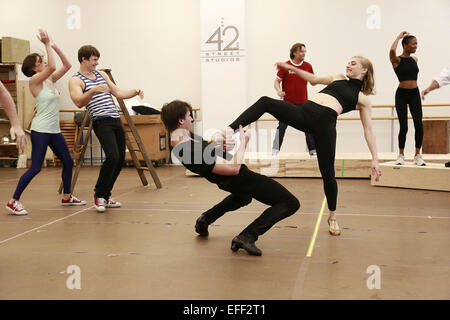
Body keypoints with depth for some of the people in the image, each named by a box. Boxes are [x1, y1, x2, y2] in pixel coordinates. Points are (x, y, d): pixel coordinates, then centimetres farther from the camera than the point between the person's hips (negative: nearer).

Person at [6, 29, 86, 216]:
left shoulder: (50, 80, 11)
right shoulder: (34, 80, -10)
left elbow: (67, 65, 9)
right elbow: (52, 66, -26)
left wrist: (55, 47, 1)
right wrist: (47, 44, -18)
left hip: (54, 130, 8)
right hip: (40, 130, -8)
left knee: (68, 162, 13)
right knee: (35, 168, -10)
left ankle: (67, 197, 28)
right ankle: (13, 201, -2)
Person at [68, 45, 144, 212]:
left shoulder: (102, 74, 21)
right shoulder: (75, 80, -2)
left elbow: (118, 93, 24)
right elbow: (79, 102, -18)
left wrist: (135, 91, 8)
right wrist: (93, 90, -33)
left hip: (116, 120, 8)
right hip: (102, 122, -8)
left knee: (120, 161, 6)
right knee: (112, 156, -23)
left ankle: (105, 197, 19)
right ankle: (99, 194, -6)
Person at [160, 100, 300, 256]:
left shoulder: (181, 139, -5)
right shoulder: (190, 152, -33)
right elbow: (233, 168, -31)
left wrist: (218, 145, 2)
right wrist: (244, 142, -19)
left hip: (228, 182, 10)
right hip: (242, 178, -10)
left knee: (244, 196, 44)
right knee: (291, 203, -8)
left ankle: (205, 219, 31)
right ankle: (247, 237, -18)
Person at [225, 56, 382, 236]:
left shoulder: (363, 99, 16)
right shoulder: (338, 78, 30)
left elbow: (368, 130, 11)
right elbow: (314, 79, 43)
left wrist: (375, 159, 3)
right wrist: (291, 68, 36)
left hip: (325, 122, -4)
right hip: (303, 112, 4)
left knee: (327, 173, -5)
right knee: (265, 102, -16)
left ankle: (332, 217, 18)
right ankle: (230, 130, -26)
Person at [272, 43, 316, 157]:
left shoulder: (308, 66, 3)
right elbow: (277, 81, -3)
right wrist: (279, 90, -22)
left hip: (303, 103, 3)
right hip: (288, 103, -3)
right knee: (282, 127, -3)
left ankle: (313, 150, 11)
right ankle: (275, 151, 5)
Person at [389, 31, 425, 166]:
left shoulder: (415, 59, 10)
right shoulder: (397, 60, -7)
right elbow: (392, 50, -26)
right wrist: (399, 37, -15)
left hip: (414, 94, 5)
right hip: (402, 94, -5)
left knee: (419, 125, -5)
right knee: (404, 127, -5)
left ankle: (417, 155, 5)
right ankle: (401, 155, 12)